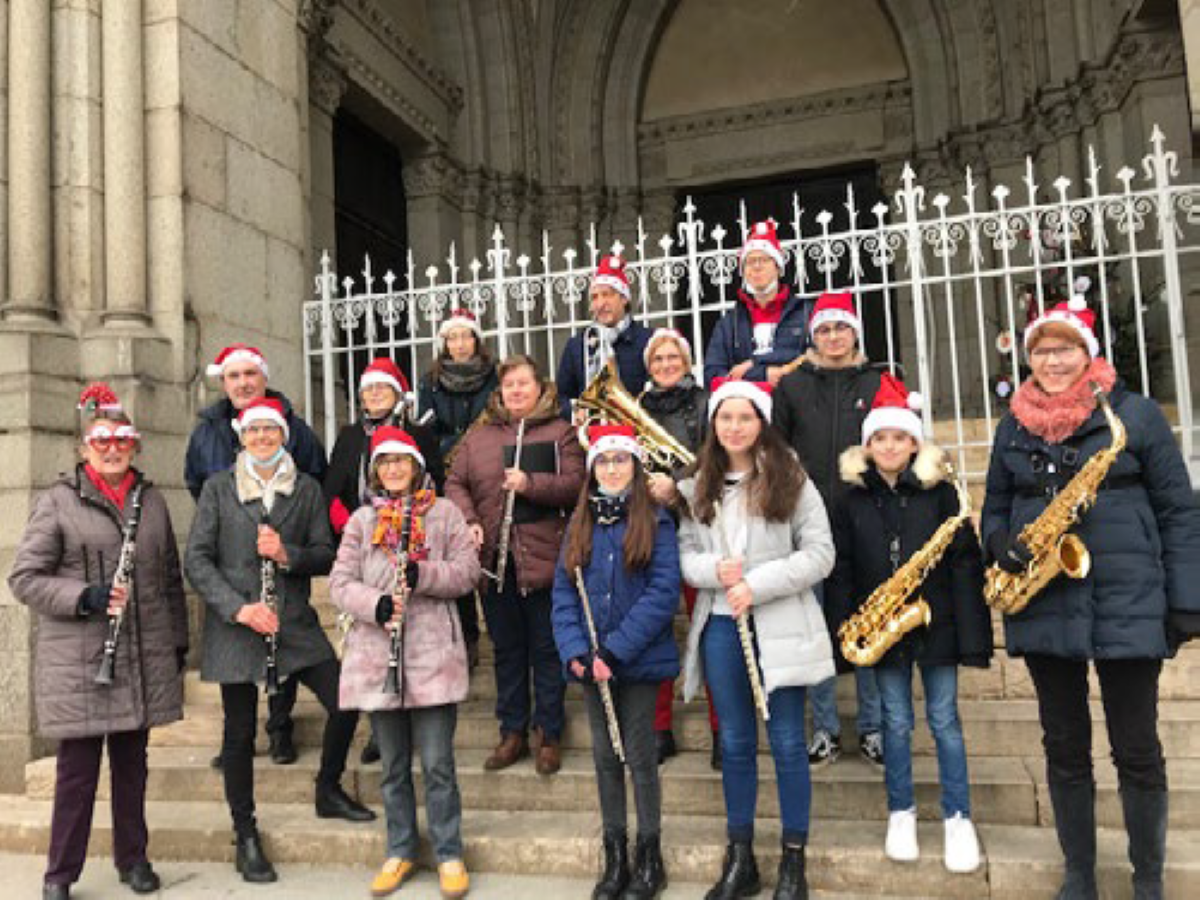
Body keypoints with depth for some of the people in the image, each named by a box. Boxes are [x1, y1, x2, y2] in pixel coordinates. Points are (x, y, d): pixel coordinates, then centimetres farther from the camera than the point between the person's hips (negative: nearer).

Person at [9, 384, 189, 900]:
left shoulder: (151, 501, 11)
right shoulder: (58, 502, -2)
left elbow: (170, 578, 16)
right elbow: (24, 578, -4)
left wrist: (178, 642, 15)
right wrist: (85, 598, -17)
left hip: (144, 659, 4)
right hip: (78, 661, -4)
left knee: (132, 763, 14)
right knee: (77, 769, 3)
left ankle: (133, 858, 29)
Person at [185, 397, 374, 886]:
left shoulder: (306, 489, 8)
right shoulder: (218, 488, 3)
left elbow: (326, 553, 5)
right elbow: (197, 559, -3)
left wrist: (287, 554, -15)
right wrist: (239, 607, -14)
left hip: (295, 621, 2)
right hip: (235, 625, -2)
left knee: (344, 702, -4)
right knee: (240, 733, 5)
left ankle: (328, 792, 23)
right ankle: (245, 837, 22)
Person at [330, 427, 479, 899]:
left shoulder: (443, 512, 5)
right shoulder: (362, 520, 10)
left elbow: (468, 569, -2)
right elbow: (340, 582, 3)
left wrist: (424, 575, -19)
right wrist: (375, 603, -16)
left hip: (433, 653, -2)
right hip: (376, 656, 3)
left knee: (437, 763, 0)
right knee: (393, 765, 13)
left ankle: (450, 855, 15)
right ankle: (400, 852, 28)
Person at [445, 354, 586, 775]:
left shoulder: (560, 433, 3)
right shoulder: (478, 437, 14)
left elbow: (575, 484, -7)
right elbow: (455, 483, 9)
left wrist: (530, 483, -20)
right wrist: (469, 521, -7)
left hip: (542, 557, -3)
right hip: (494, 558, 4)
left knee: (546, 649, 3)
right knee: (506, 648, 12)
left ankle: (549, 736, 16)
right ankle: (512, 733, 24)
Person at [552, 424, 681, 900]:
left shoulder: (655, 522, -6)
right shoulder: (580, 525, 8)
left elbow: (663, 593, -14)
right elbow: (563, 592, 4)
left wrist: (614, 651, -19)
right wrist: (576, 651, -11)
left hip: (639, 661, -4)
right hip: (593, 662, 4)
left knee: (640, 756, 5)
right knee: (605, 756, 12)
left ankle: (649, 860, 21)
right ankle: (614, 857, 26)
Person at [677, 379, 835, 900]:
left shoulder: (791, 480, -3)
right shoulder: (698, 486, 7)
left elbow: (820, 554, -7)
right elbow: (683, 554, 7)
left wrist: (758, 584, -16)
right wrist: (714, 569, -14)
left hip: (780, 626, -3)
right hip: (721, 626, 3)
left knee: (787, 742, 5)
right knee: (735, 743, 12)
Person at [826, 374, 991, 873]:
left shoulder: (940, 491, -2)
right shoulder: (852, 498, 3)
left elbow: (965, 560, -4)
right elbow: (840, 568, 4)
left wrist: (969, 631, -9)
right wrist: (845, 626, -3)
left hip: (935, 622, -1)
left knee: (944, 719, 7)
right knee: (896, 722, 11)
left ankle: (958, 817, 21)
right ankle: (901, 812, 27)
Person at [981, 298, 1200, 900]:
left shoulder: (1134, 414, -1)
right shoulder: (1013, 426, 9)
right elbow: (994, 508, 15)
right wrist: (1003, 545, -7)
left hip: (1127, 604, -3)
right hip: (1044, 607, 3)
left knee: (1137, 750, 7)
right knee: (1064, 748, 12)